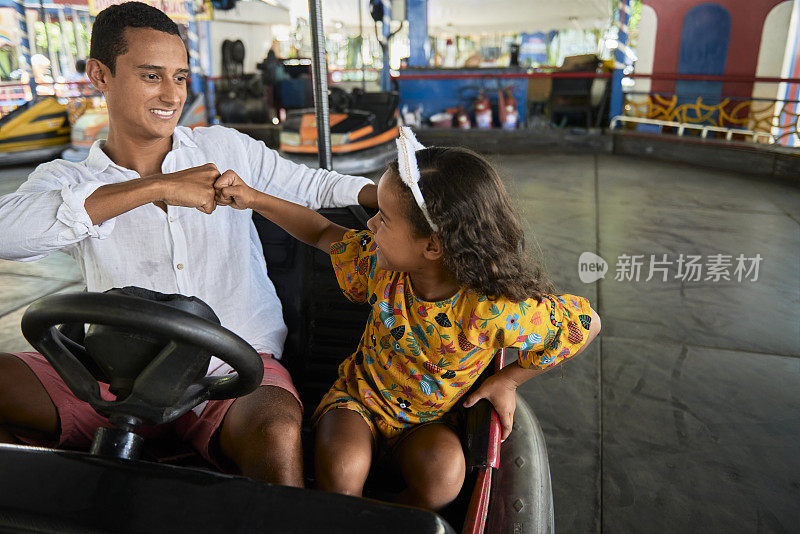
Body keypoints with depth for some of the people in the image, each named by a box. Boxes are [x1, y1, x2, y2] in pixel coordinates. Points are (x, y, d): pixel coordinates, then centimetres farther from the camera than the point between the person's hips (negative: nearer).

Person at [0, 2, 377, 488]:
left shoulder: (227, 148, 11)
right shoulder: (66, 181, 6)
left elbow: (315, 185, 19)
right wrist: (159, 187, -21)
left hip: (239, 369, -1)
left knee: (276, 432, -34)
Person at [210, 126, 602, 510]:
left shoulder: (495, 310, -31)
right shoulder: (380, 262, -17)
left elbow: (587, 323, -18)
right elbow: (324, 235, 2)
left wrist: (507, 380, -13)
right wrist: (252, 199, -1)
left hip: (428, 419, -1)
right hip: (360, 396, 2)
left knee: (443, 478, -31)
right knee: (342, 473, -27)